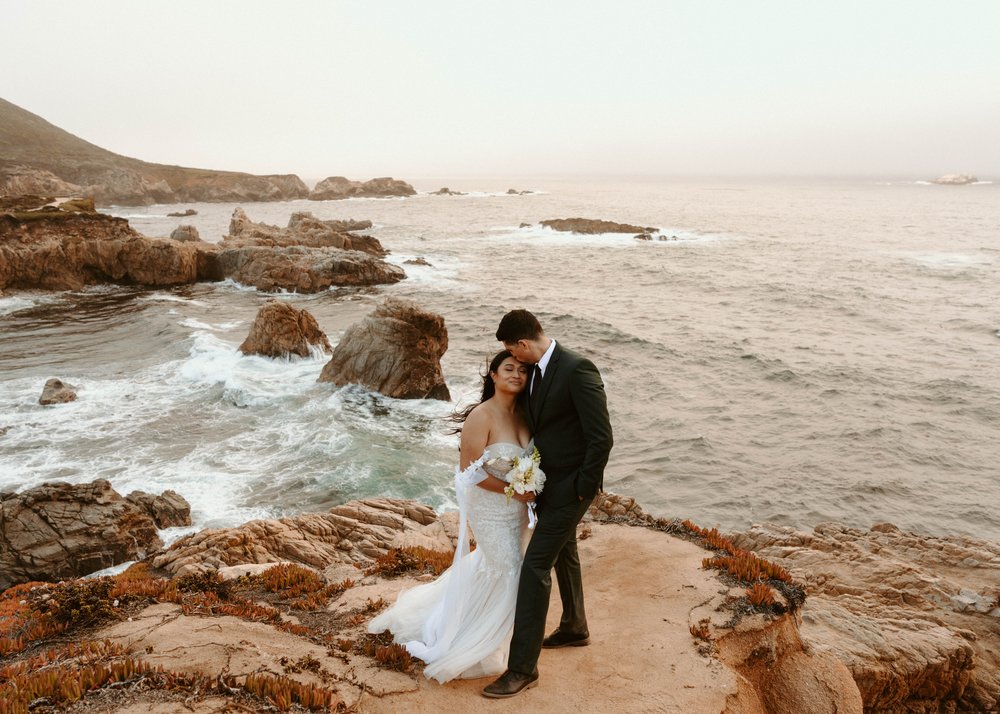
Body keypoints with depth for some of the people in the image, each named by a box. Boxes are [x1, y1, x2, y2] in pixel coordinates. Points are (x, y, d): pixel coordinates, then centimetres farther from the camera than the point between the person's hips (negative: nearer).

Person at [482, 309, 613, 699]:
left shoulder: (578, 370, -25)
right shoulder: (536, 370, 1)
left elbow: (601, 438, -24)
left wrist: (583, 488, -18)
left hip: (569, 486, -9)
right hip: (546, 480, 9)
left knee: (534, 566, -8)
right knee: (563, 553, 24)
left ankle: (523, 666, 2)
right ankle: (575, 628, 46)